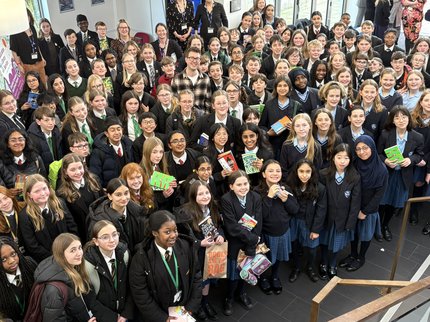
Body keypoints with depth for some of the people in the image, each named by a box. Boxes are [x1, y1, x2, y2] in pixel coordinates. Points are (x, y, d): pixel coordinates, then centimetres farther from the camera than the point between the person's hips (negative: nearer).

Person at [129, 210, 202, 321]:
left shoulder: (186, 246, -14)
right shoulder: (141, 257, -20)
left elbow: (196, 277, -4)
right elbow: (140, 294, -15)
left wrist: (191, 308, -9)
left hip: (185, 307, 3)